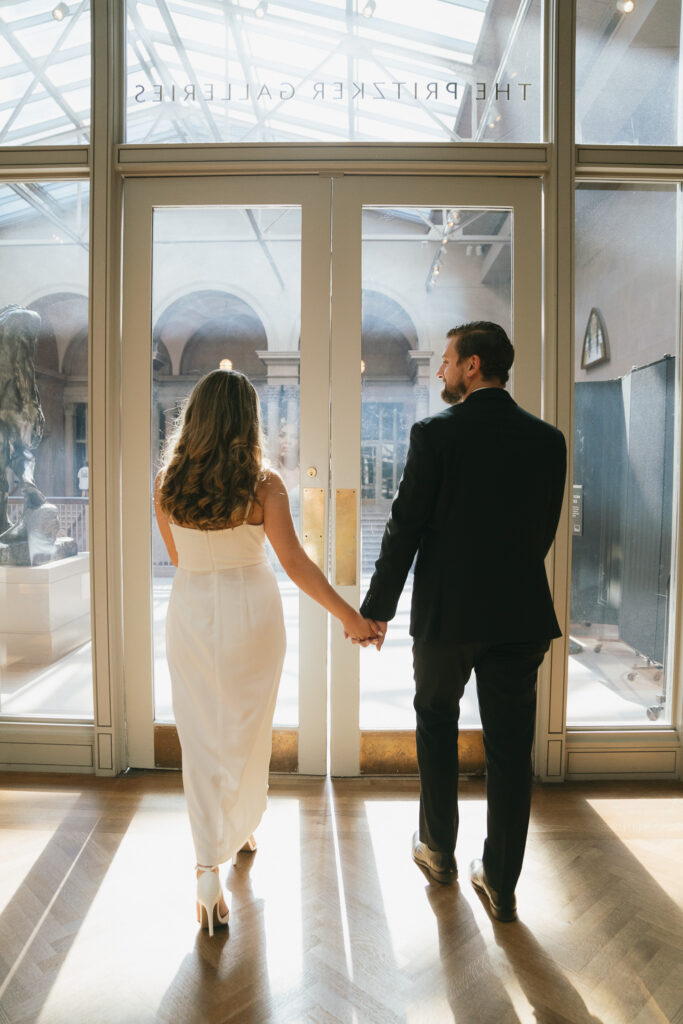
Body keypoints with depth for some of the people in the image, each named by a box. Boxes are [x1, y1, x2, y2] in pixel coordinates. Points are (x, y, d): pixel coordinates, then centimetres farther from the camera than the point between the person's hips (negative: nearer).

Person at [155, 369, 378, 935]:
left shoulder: (168, 484, -6)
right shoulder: (263, 484, -14)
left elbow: (177, 557, 6)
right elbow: (296, 563, -17)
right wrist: (350, 616, -11)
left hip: (192, 614, 1)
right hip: (251, 616, -1)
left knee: (202, 740, 10)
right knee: (247, 731, 20)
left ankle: (210, 869, 7)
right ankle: (242, 827, 43)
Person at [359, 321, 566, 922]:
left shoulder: (435, 433, -12)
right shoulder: (548, 439, 1)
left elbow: (405, 528, -12)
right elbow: (545, 531, 7)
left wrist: (377, 608, -2)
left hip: (445, 612, -3)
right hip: (520, 614, 3)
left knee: (436, 725, 20)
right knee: (510, 747, 12)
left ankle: (439, 849, 36)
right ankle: (501, 882, 25)